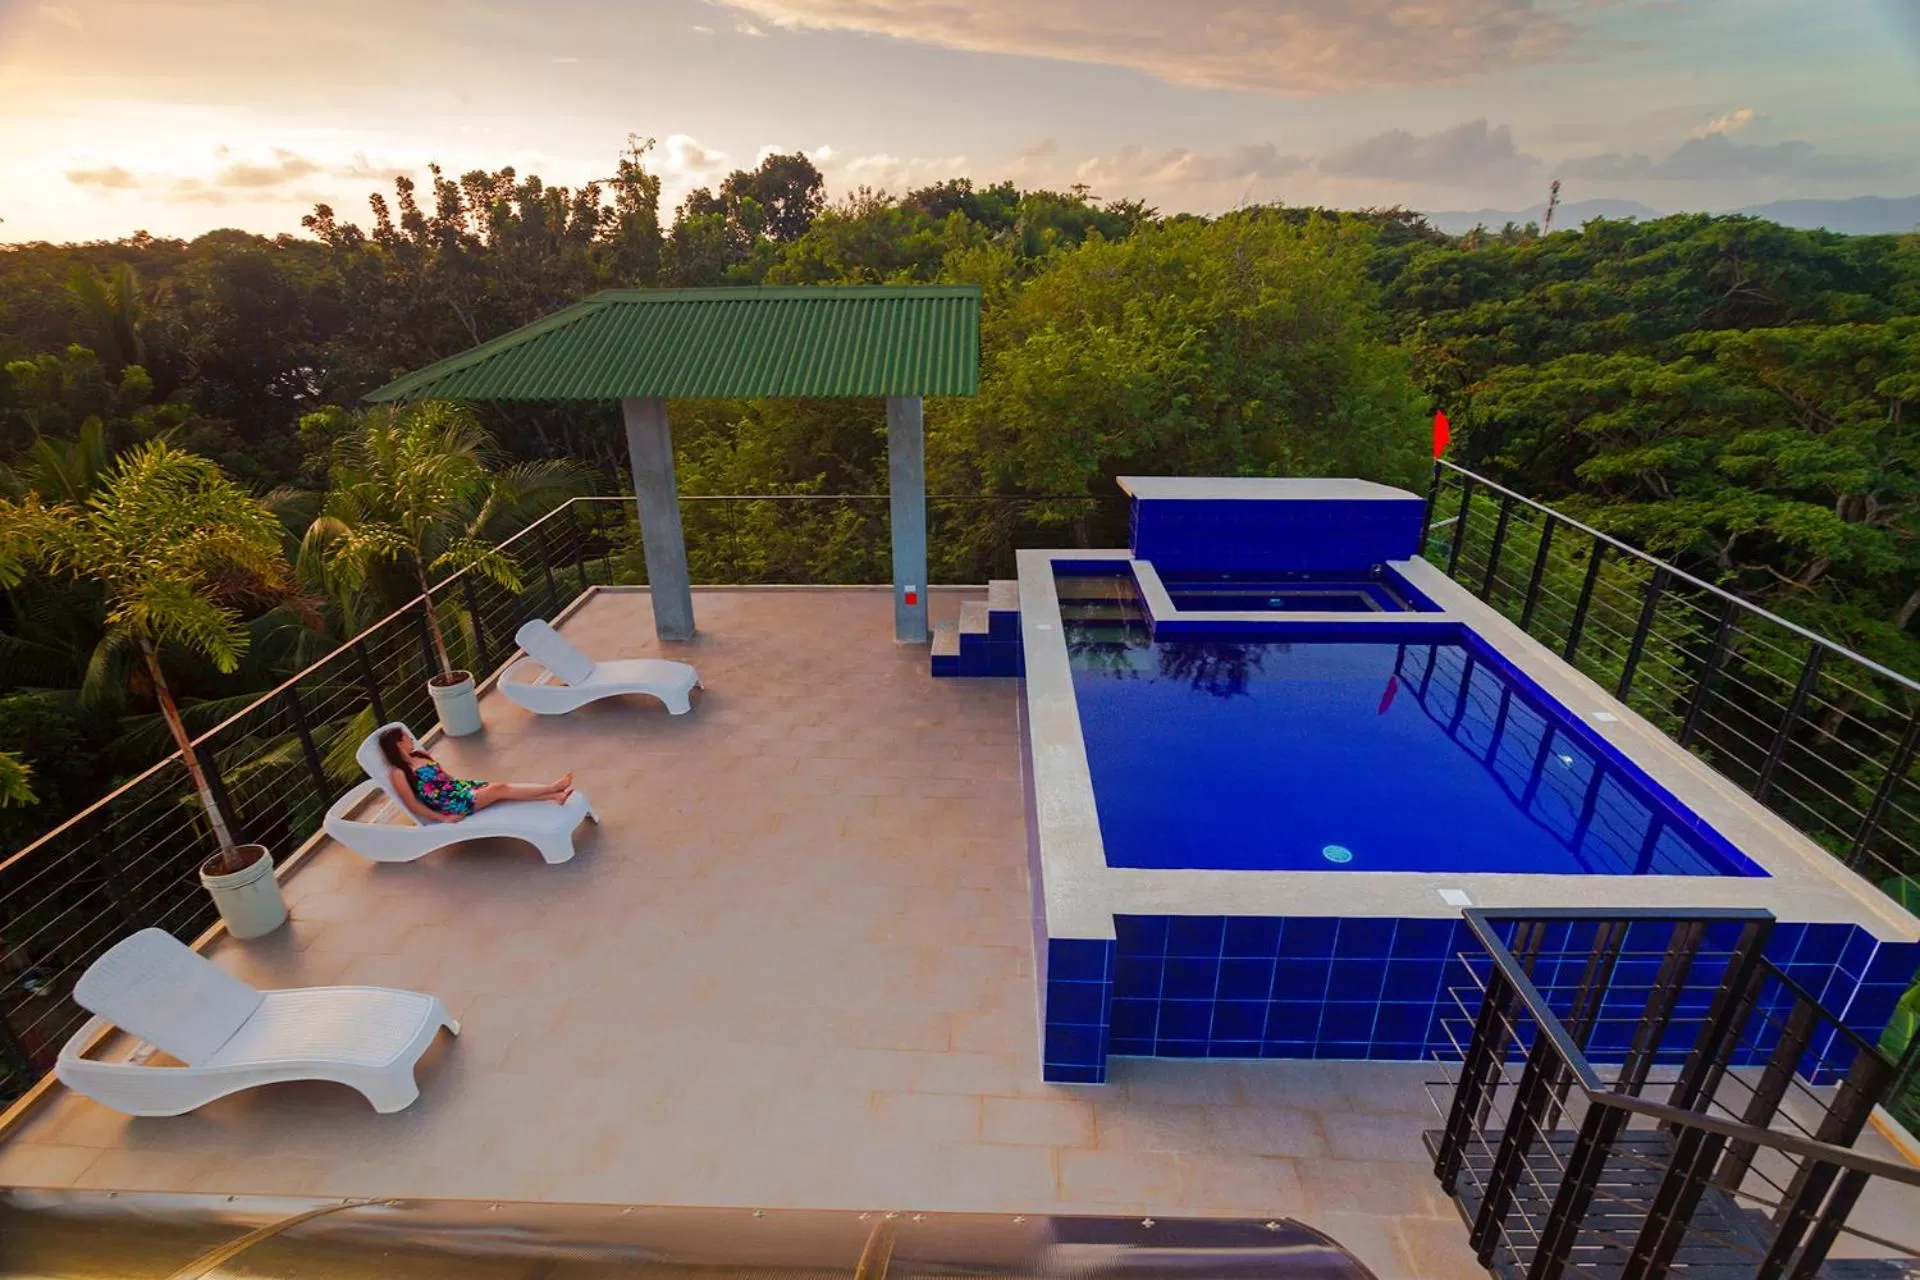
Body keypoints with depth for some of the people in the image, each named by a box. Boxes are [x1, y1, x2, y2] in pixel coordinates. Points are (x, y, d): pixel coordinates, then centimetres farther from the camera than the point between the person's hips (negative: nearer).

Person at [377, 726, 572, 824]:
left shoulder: (419, 755, 14)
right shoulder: (399, 773, -9)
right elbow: (414, 805, -11)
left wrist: (466, 784, 14)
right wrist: (443, 818, -14)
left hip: (456, 788, 7)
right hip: (449, 804, -7)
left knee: (500, 787, -16)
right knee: (499, 789, -23)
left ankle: (554, 795, -27)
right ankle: (552, 788, -25)